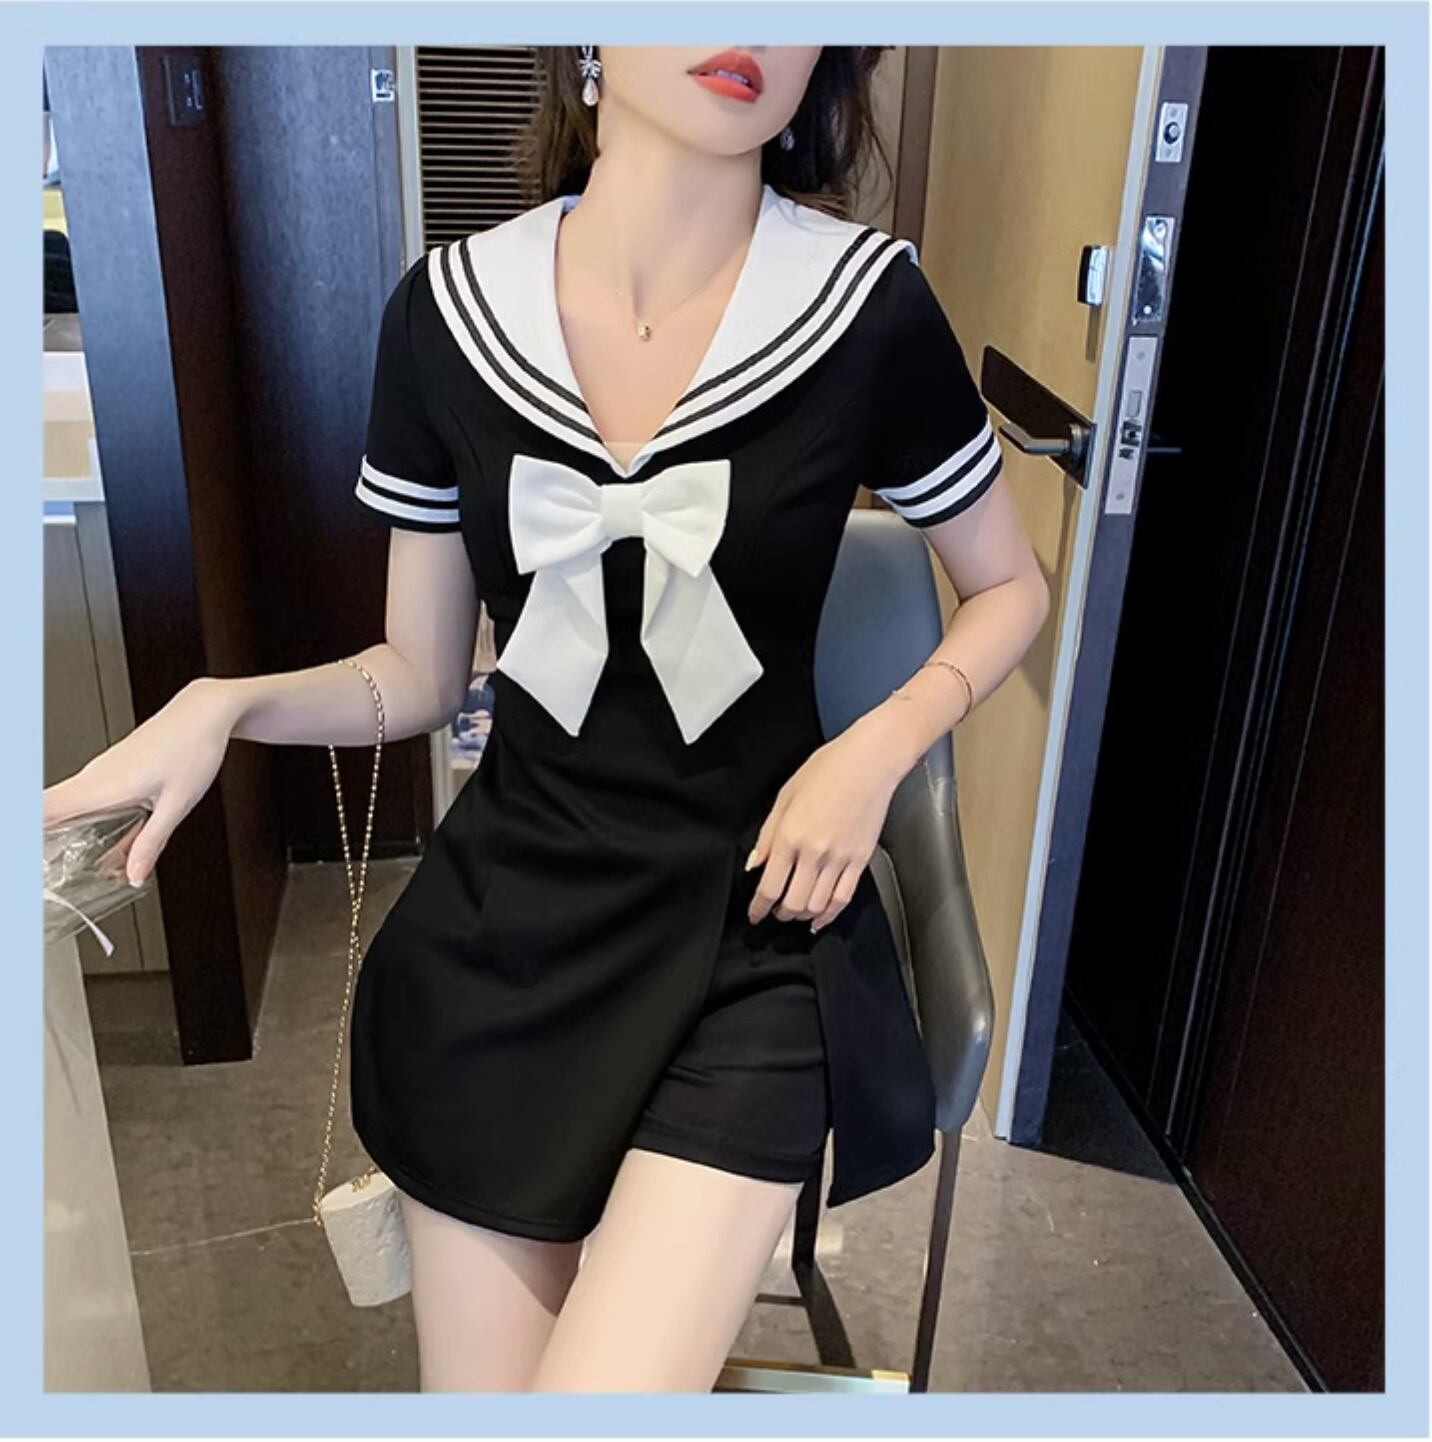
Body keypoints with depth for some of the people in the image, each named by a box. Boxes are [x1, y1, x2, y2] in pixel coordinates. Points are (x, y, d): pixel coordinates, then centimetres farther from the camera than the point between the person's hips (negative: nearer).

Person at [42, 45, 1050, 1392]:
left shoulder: (870, 303, -10)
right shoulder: (448, 307, -3)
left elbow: (1009, 586, 5)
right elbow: (419, 674, 4)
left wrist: (877, 749, -11)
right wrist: (223, 704, -13)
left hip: (753, 926, -2)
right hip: (505, 919, 2)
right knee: (477, 1384, 10)